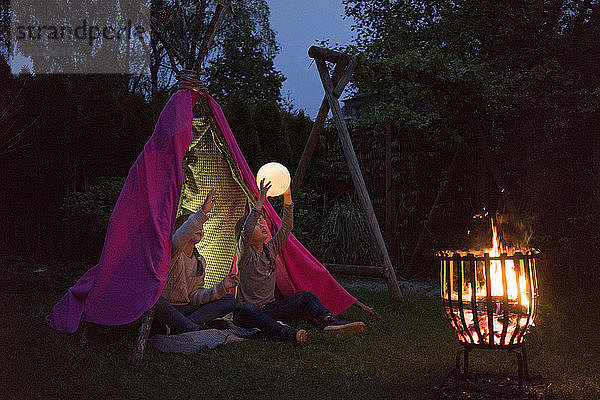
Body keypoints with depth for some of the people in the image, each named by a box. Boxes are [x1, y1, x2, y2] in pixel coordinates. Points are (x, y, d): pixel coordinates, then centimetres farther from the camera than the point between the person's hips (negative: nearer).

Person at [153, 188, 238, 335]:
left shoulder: (200, 262, 9)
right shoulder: (170, 249, -12)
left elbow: (194, 298, 2)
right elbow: (178, 241, -39)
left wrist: (221, 287, -13)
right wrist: (202, 213, -49)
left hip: (184, 309, 7)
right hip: (163, 309, -7)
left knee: (229, 300, -5)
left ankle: (174, 326, -24)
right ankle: (196, 328, -33)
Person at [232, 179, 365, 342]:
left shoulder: (270, 249, 8)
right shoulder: (245, 253, -10)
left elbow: (286, 227, 0)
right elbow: (246, 231, -31)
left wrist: (287, 197, -12)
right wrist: (261, 201, -36)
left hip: (268, 309, 7)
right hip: (244, 316, -6)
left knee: (307, 297, -10)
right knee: (249, 309, -41)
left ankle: (331, 322, -35)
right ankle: (287, 334, -62)